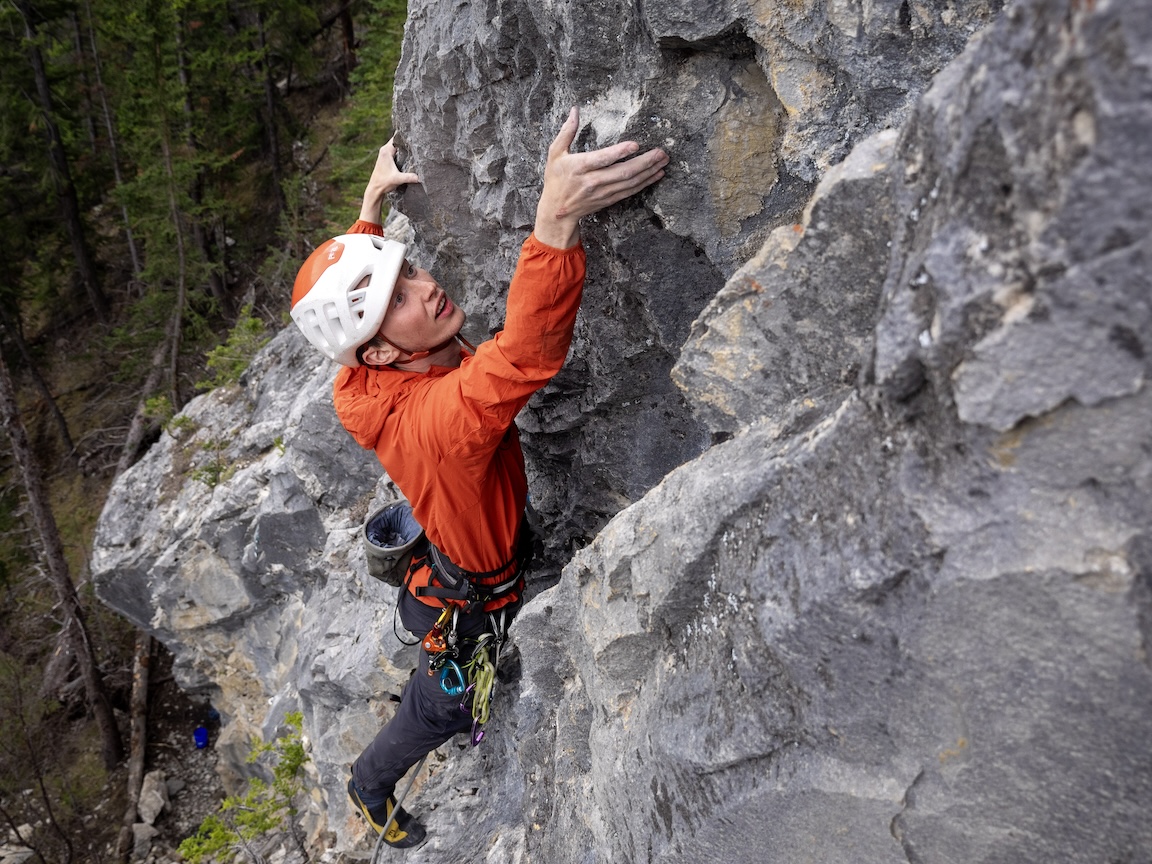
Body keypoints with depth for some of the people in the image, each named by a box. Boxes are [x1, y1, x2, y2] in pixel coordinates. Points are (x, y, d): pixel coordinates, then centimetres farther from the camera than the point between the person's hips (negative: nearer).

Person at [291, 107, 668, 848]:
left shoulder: (380, 379, -19)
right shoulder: (435, 417, -45)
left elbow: (358, 273, 3)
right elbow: (525, 357, -65)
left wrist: (373, 202, 2)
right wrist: (557, 218, -73)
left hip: (448, 561, 5)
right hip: (474, 608, -5)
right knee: (437, 706, 27)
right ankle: (371, 788, 56)